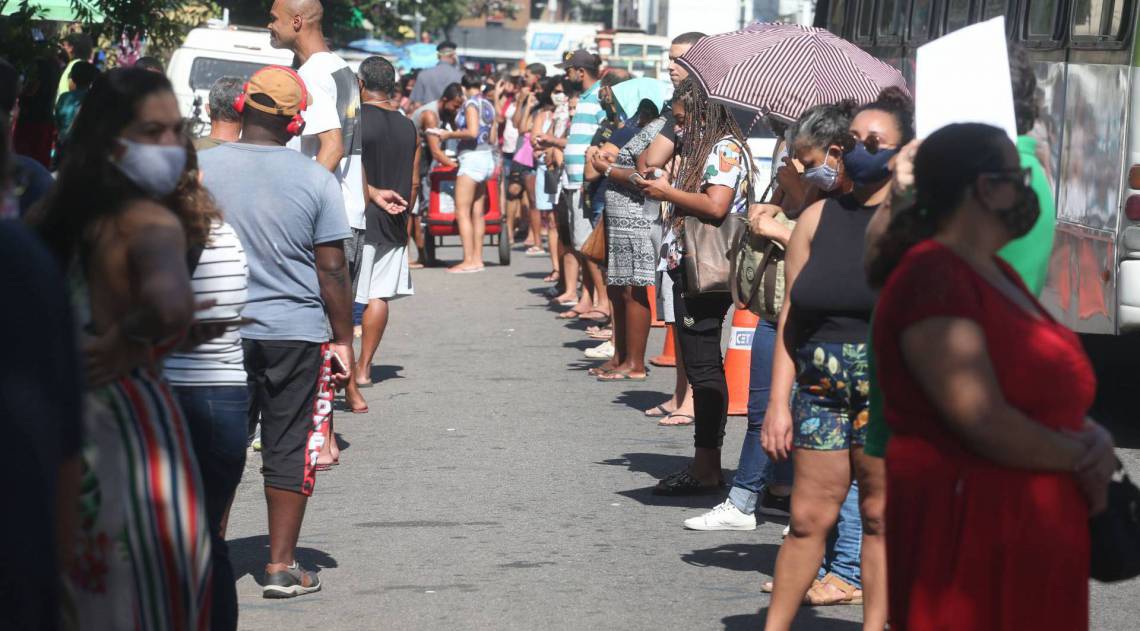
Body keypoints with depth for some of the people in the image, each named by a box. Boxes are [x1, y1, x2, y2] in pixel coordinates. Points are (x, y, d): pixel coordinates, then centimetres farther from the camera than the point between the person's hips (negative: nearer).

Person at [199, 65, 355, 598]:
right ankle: (281, 568, 8)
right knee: (290, 448, 6)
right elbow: (331, 269, -5)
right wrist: (343, 340, 4)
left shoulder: (199, 169, -4)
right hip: (296, 333, -1)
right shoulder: (316, 180, -6)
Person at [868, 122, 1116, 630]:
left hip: (1032, 529, 9)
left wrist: (1096, 439, -4)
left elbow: (1050, 395, 18)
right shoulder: (932, 279, -15)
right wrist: (1081, 459, -9)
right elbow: (985, 422, -23)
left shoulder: (1000, 276, 16)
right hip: (971, 532, -9)